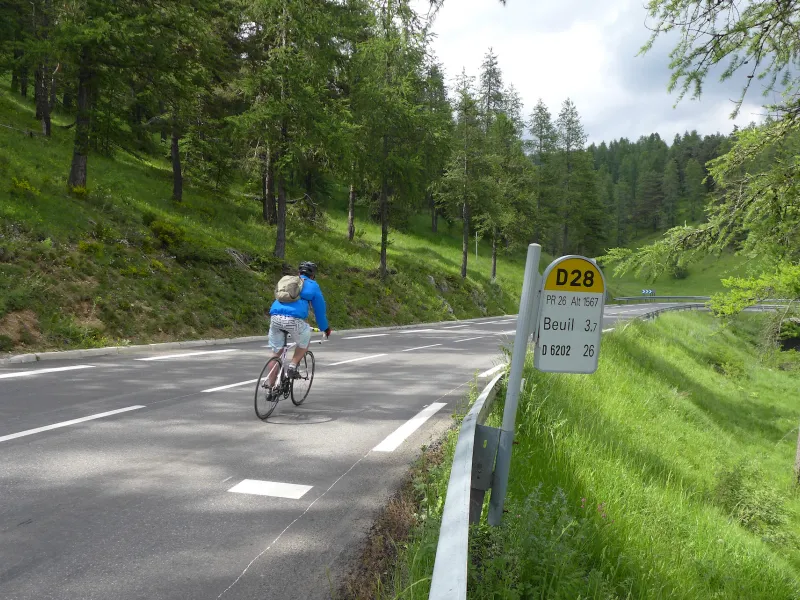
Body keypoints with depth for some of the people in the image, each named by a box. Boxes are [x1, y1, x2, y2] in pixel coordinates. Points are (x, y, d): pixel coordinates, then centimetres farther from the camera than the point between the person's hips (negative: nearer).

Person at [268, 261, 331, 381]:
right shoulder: (313, 286, 17)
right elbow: (319, 309, 21)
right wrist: (326, 328, 35)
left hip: (275, 316, 4)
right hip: (294, 319, -4)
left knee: (276, 353, 16)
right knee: (304, 342, 26)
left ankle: (271, 385, 16)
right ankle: (293, 365, 10)